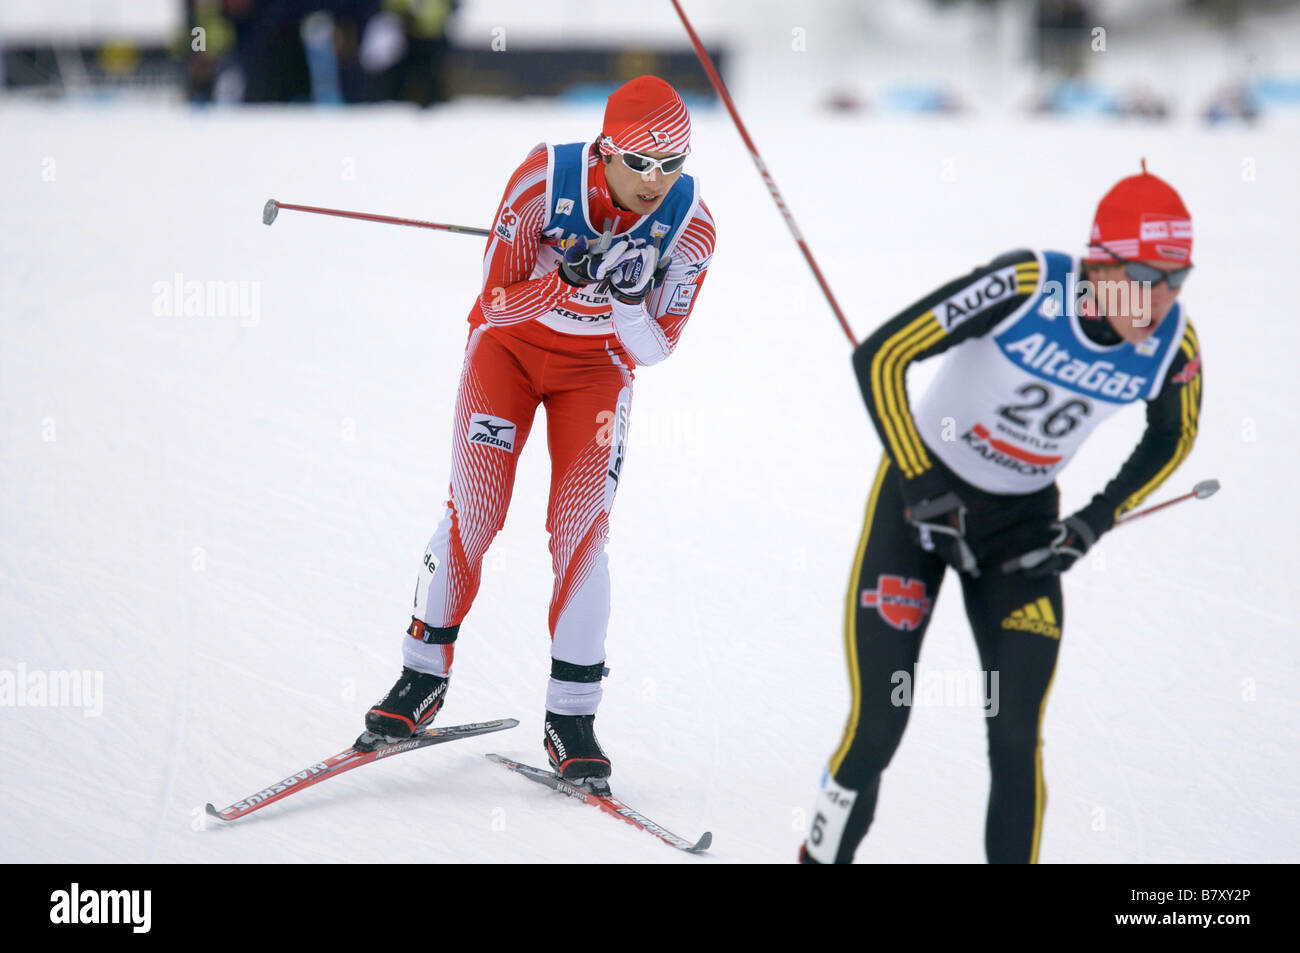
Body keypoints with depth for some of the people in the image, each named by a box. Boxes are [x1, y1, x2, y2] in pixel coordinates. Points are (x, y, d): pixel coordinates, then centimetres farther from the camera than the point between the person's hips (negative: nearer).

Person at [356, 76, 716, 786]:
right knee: (473, 514, -8)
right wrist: (574, 280, -39)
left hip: (597, 365, 1)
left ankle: (571, 721, -3)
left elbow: (654, 349, -14)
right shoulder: (545, 178, -26)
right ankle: (423, 679, 9)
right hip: (510, 346, -1)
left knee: (581, 533, -10)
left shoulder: (690, 225, -21)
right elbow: (498, 302, -22)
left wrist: (629, 299, -34)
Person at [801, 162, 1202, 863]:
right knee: (876, 730, -8)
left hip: (1024, 523, 3)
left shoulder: (1172, 345, -15)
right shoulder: (1024, 287, -27)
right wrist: (922, 488, -21)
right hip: (924, 495, -3)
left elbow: (1172, 437, 8)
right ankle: (823, 853, 14)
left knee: (1017, 740, -8)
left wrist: (1091, 526, -1)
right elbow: (880, 357, -22)